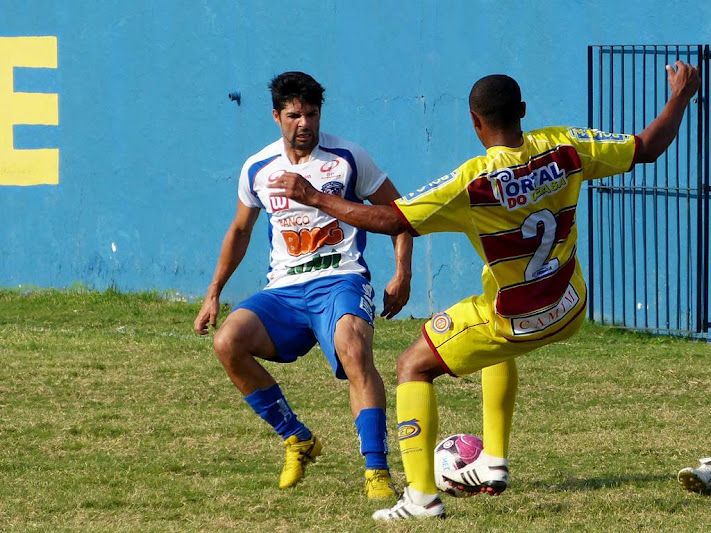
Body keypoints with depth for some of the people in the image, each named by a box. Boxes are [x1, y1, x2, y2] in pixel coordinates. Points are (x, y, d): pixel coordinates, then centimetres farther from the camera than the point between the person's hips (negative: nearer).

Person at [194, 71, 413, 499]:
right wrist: (214, 294, 24)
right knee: (228, 341, -22)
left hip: (340, 280, -4)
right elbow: (240, 230, 25)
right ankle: (298, 440, -5)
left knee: (353, 348, -35)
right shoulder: (257, 170, 9)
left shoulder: (348, 158, 0)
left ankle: (377, 471, -35)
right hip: (284, 290, 4)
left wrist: (402, 276, -4)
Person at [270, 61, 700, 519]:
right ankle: (494, 464, 36)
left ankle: (422, 496, -2)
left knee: (414, 366, 10)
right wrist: (681, 97, 15)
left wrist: (314, 198, -20)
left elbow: (392, 221, -27)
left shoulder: (474, 181, -25)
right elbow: (647, 148, -2)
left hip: (516, 322, -6)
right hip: (569, 310, 6)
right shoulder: (563, 148, -12)